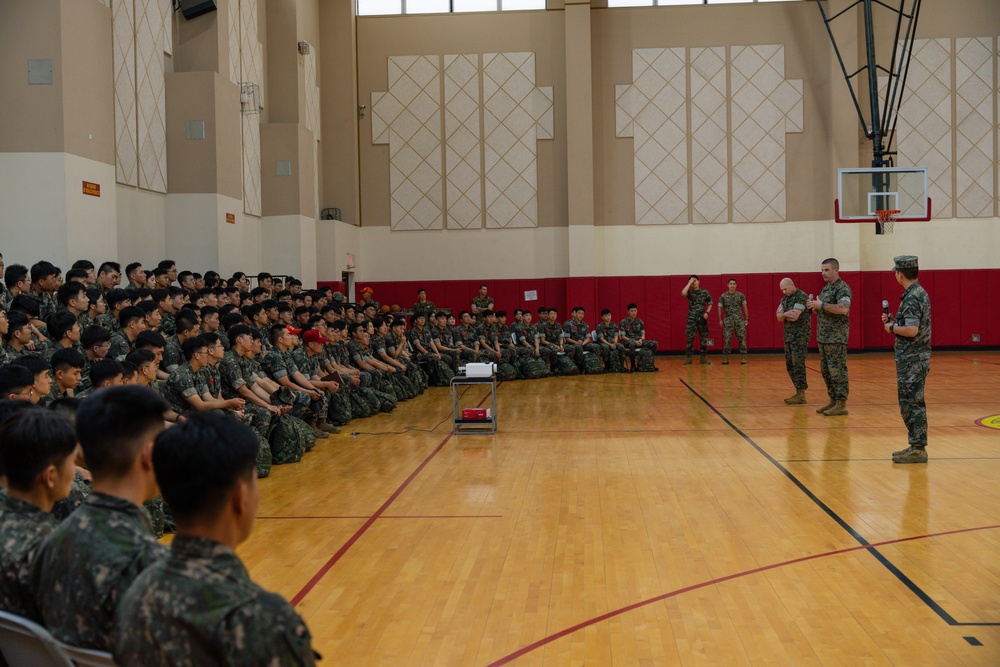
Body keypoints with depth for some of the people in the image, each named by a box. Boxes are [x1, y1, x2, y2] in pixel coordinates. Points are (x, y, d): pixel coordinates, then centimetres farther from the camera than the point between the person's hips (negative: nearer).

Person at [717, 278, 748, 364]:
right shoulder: (723, 296, 2)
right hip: (728, 320, 0)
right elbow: (720, 308, 7)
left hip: (739, 320, 0)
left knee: (742, 339, -3)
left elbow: (744, 307, 7)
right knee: (727, 340, -1)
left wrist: (747, 319, 3)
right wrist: (720, 320, 3)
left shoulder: (741, 295, 3)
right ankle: (725, 358, 6)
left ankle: (743, 358, 2)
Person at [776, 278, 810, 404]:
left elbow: (794, 317, -19)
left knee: (798, 364, -10)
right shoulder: (784, 299, 14)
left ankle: (801, 395, -8)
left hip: (800, 335, -9)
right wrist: (786, 314, -13)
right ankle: (799, 391, 15)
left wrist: (783, 315, -2)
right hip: (788, 335, 9)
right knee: (790, 365, 8)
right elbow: (779, 317, 6)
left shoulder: (801, 297, -12)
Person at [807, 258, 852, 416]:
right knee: (826, 370, 12)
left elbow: (843, 309, -27)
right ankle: (833, 400, 19)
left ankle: (841, 404, -2)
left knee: (837, 371, -6)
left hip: (836, 338, -9)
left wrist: (821, 305, -24)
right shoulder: (826, 288, 17)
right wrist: (815, 307, 3)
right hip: (823, 337, 9)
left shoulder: (842, 288, -12)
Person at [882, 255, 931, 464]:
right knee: (913, 403, 15)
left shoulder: (911, 298, -19)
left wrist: (892, 327, -11)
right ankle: (916, 446, 21)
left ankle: (918, 449, 0)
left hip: (911, 359, -10)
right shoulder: (921, 293, 13)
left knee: (911, 404, -4)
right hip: (917, 357, 10)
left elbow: (912, 330, -27)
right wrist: (893, 321, 12)